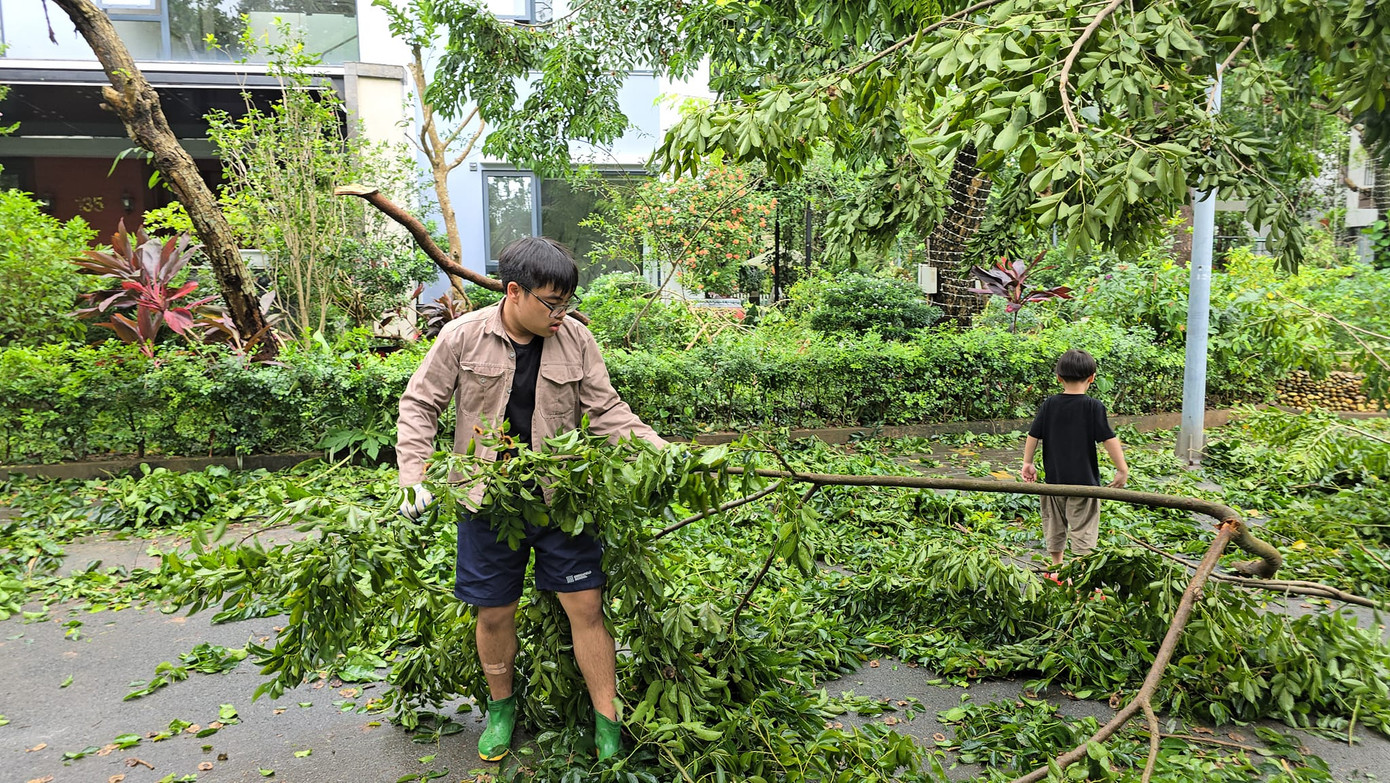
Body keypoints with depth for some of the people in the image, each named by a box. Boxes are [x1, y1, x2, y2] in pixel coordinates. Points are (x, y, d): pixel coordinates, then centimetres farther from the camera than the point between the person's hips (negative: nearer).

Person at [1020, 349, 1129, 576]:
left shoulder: (1049, 405, -2)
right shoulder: (1094, 406, -12)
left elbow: (1033, 436, 1)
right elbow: (1109, 440, -13)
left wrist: (1027, 463, 13)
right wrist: (1122, 469, -5)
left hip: (1054, 478, 4)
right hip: (1084, 480, -4)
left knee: (1054, 524, 18)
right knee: (1083, 528, 4)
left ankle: (1057, 569, 31)